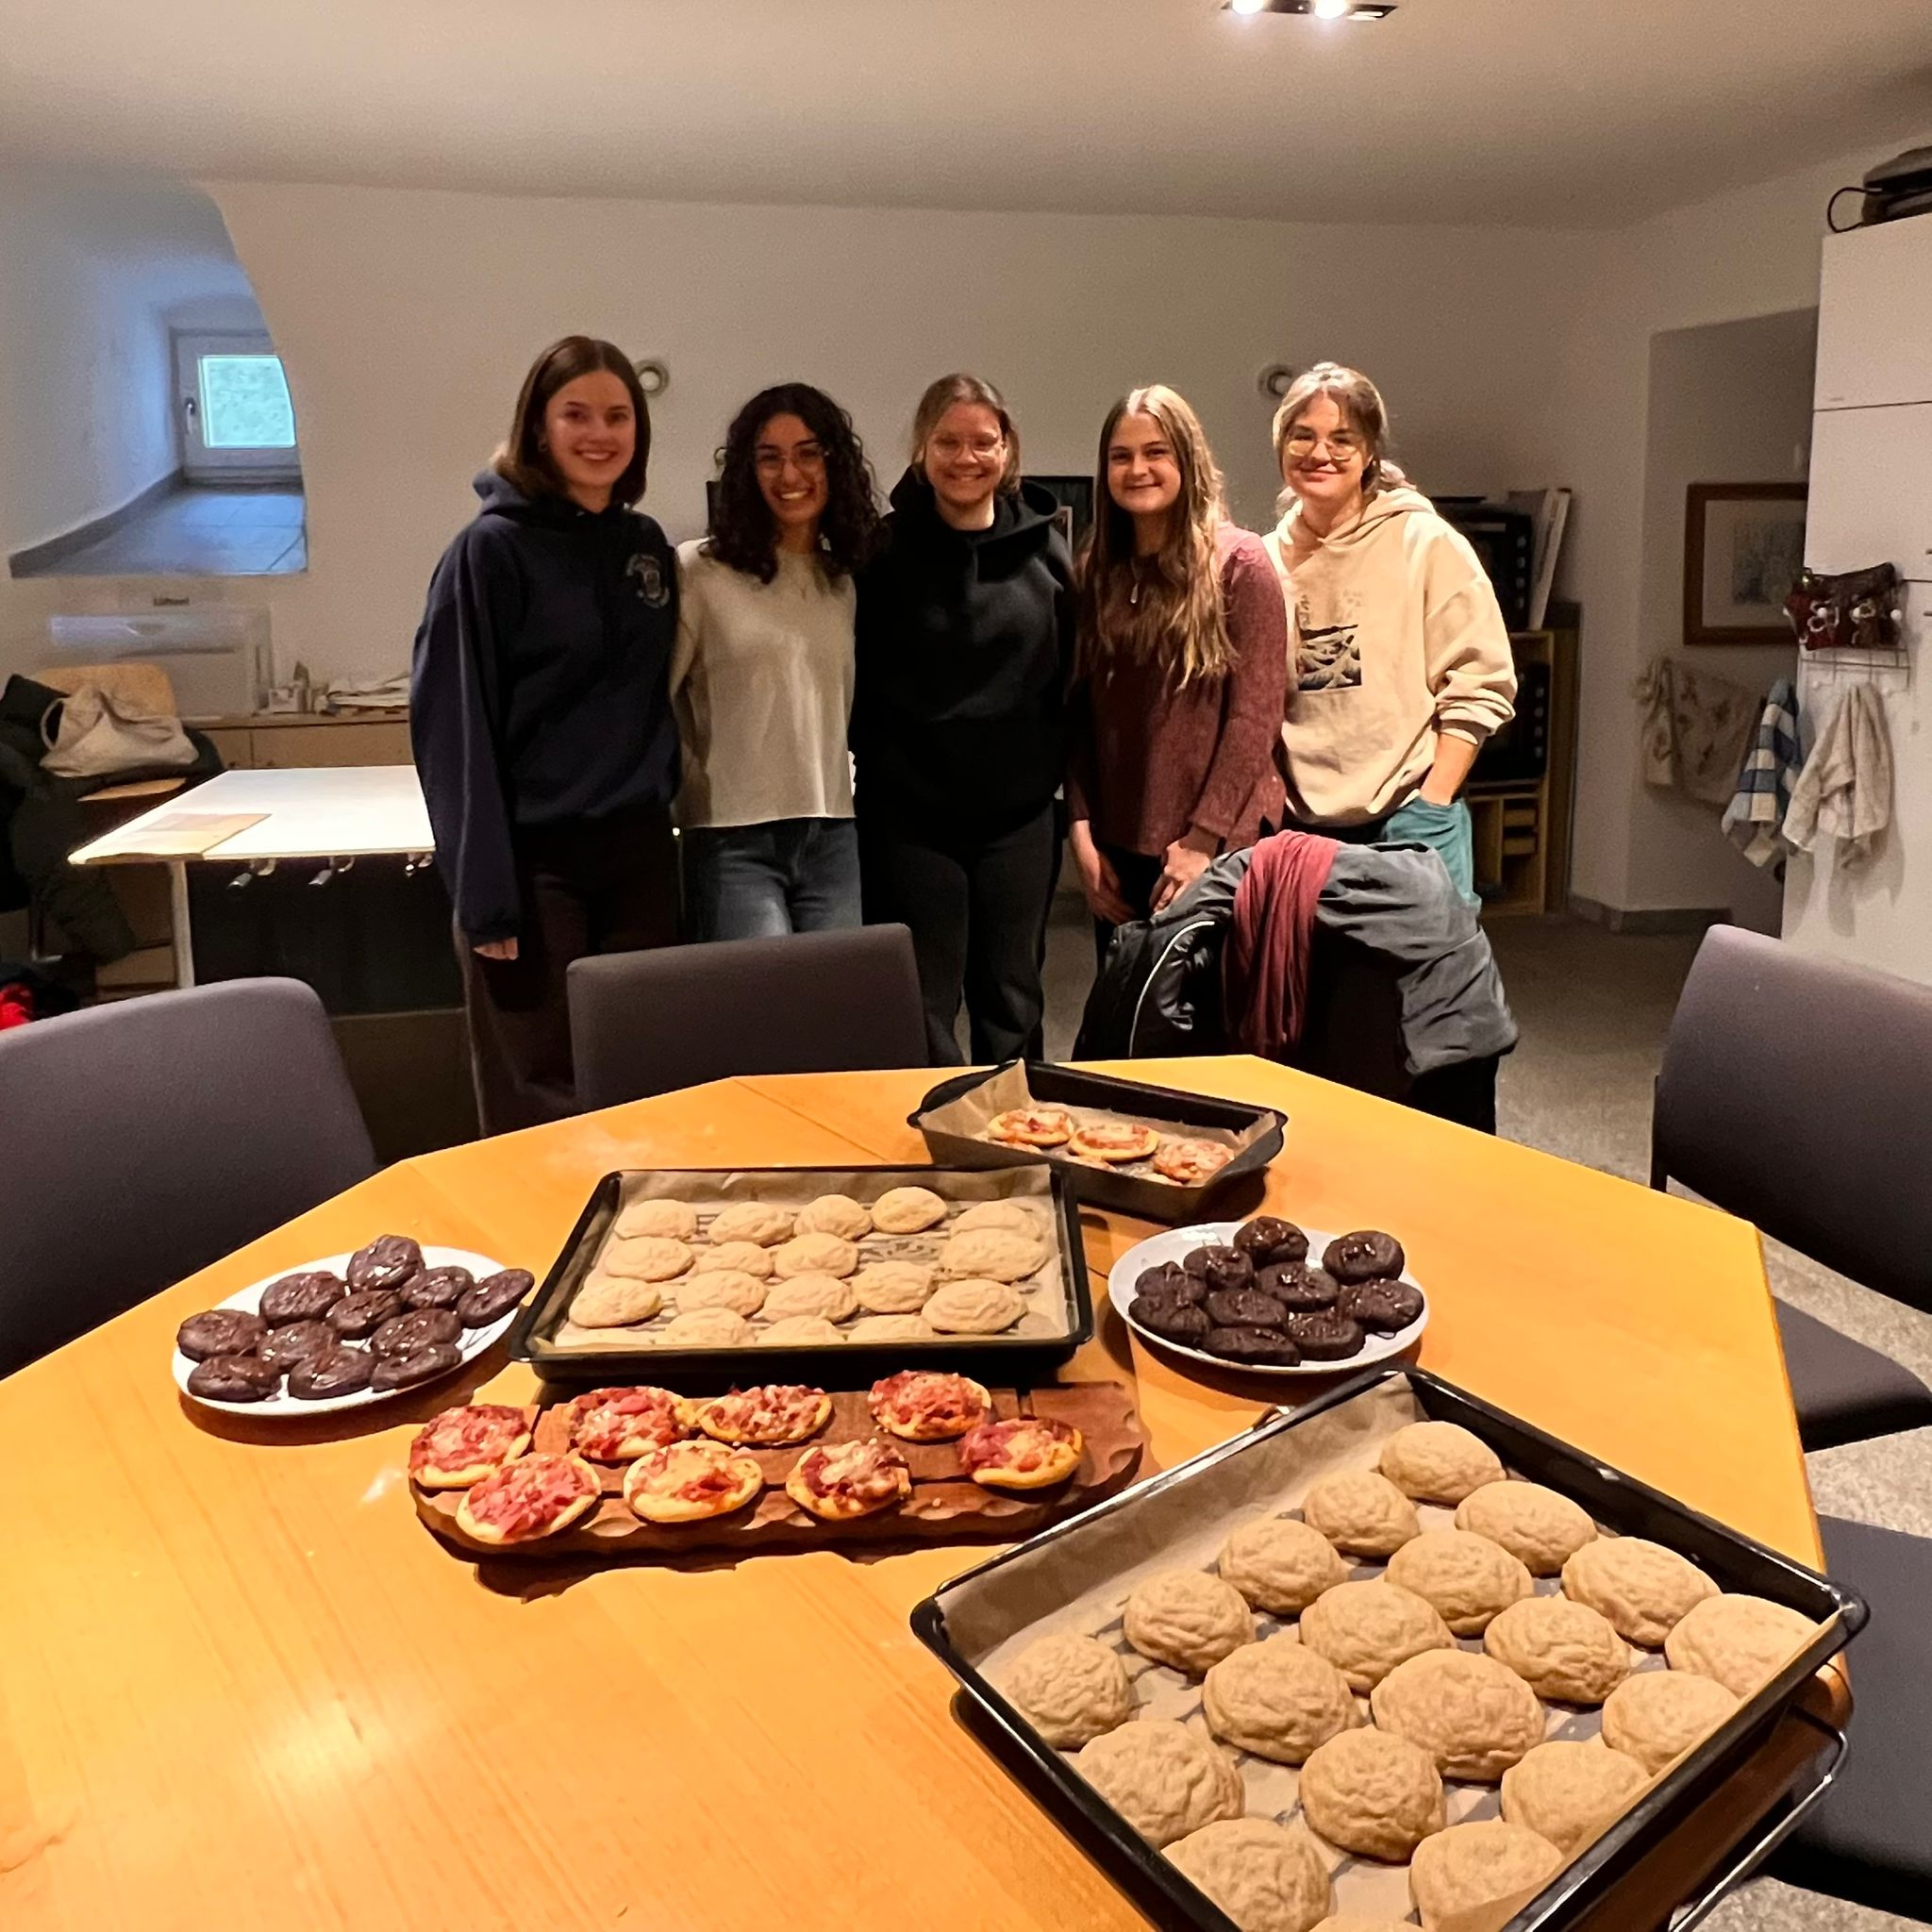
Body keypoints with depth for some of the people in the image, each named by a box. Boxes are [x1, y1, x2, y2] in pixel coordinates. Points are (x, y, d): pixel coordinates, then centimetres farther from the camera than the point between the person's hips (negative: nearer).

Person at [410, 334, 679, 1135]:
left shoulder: (647, 546, 9)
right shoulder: (491, 550, -8)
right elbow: (454, 727, -11)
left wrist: (658, 794, 9)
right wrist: (484, 892, -15)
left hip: (639, 852, 5)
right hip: (534, 859, -5)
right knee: (539, 1108, 2)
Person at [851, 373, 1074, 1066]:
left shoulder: (1044, 549, 4)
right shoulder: (887, 552, -3)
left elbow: (1071, 681, 7)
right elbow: (857, 688, -1)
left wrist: (1071, 785, 5)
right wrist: (881, 774, -4)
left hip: (1020, 814, 2)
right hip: (912, 817, -2)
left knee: (1013, 1003, 12)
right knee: (923, 1012, 4)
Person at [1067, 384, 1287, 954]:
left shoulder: (1240, 562, -4)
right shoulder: (1096, 571, 10)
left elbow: (1255, 715, -9)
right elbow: (1080, 712, 9)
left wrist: (1203, 839, -14)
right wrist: (1082, 830, 0)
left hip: (1221, 843, -4)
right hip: (1117, 848, 4)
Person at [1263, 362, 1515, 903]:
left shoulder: (1427, 544, -2)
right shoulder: (1268, 560, 9)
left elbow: (1479, 686, -4)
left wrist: (1431, 809, -9)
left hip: (1408, 824, -3)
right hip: (1298, 826, 3)